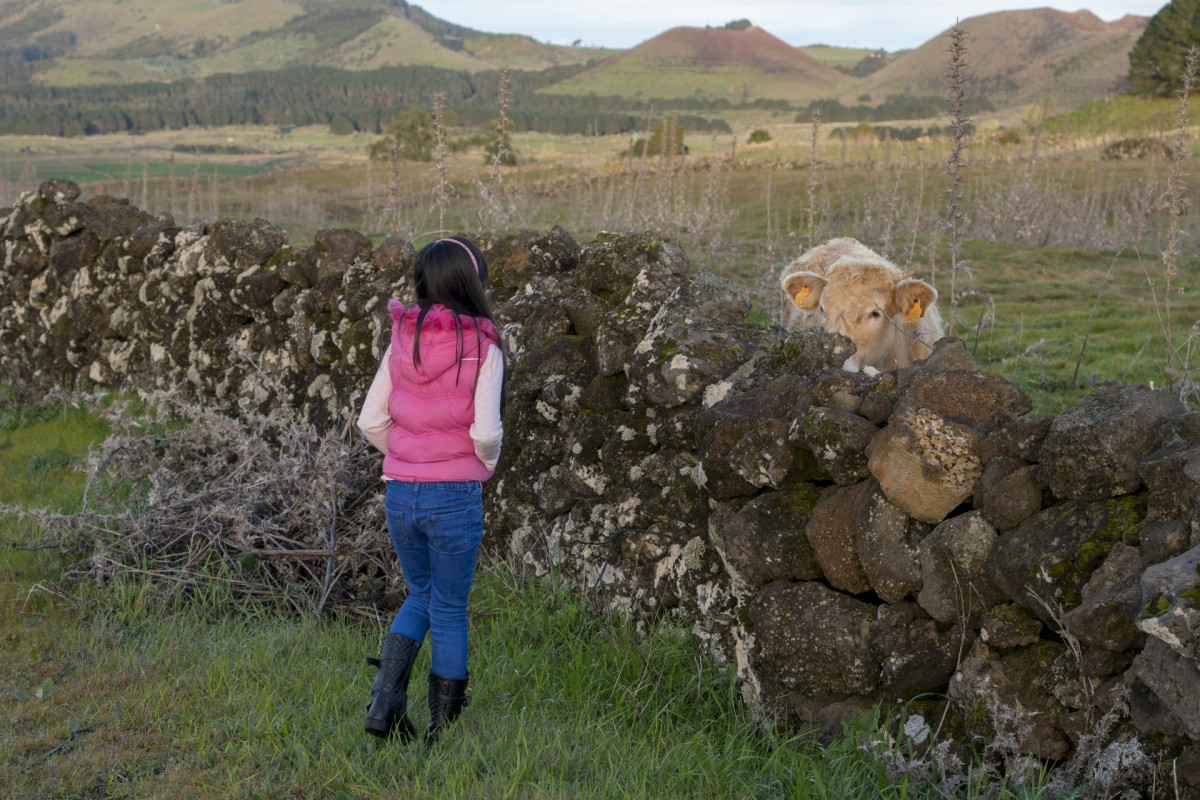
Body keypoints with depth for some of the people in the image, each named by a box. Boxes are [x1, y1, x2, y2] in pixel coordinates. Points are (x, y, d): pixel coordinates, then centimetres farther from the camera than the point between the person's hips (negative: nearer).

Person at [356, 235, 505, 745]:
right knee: (449, 611, 11)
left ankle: (384, 701, 7)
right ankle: (443, 729, 19)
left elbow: (370, 421, 2)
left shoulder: (402, 341, 2)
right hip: (455, 495, -4)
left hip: (400, 493, 4)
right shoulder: (481, 347, -10)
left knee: (420, 595, 24)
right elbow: (486, 431, -17)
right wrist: (487, 464, 4)